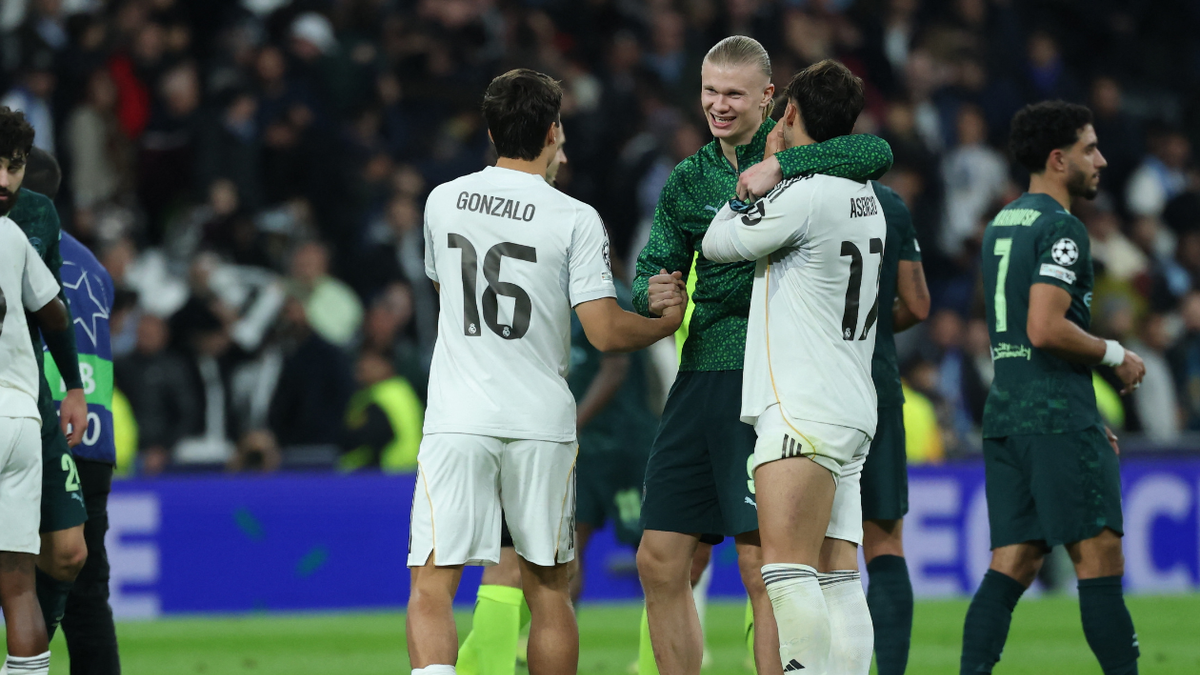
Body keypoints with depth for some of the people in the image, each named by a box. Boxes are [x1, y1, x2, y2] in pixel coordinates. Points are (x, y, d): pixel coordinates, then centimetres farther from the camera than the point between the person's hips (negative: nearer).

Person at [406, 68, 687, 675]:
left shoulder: (442, 201, 6)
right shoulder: (575, 220, -5)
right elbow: (605, 331, -8)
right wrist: (666, 322, 11)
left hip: (457, 420, 1)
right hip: (541, 422, 0)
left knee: (431, 589, -6)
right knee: (547, 589, 13)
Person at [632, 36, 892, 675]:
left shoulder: (793, 155, -1)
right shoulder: (687, 181, 16)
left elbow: (878, 153, -19)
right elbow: (652, 272, 16)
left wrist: (781, 165, -26)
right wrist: (652, 294, -8)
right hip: (696, 378, 6)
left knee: (763, 566, -8)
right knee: (660, 563, 5)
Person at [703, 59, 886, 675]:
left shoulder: (805, 193, -11)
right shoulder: (865, 199, 15)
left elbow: (718, 243, 0)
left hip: (803, 410, -9)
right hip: (852, 410, 9)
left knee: (786, 568, -15)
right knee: (838, 577, 3)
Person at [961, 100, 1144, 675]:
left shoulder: (1002, 223, 19)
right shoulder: (1060, 228, -10)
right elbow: (1045, 329, -21)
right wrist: (1115, 355, -6)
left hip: (1006, 412, 9)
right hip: (1057, 416, -9)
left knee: (1012, 564, 4)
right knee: (1100, 559, -5)